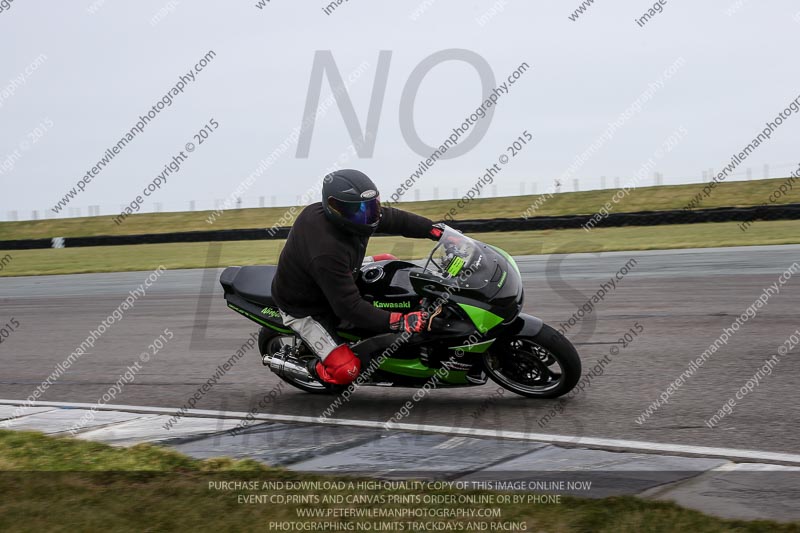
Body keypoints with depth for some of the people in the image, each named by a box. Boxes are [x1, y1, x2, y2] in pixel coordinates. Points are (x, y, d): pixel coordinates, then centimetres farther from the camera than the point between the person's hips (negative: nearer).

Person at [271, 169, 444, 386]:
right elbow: (349, 307, -38)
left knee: (388, 263, 10)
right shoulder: (327, 251, -42)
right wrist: (399, 322, -39)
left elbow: (394, 219, -1)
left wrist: (436, 230, -5)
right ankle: (314, 370, 14)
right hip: (304, 309, -9)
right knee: (346, 370, -18)